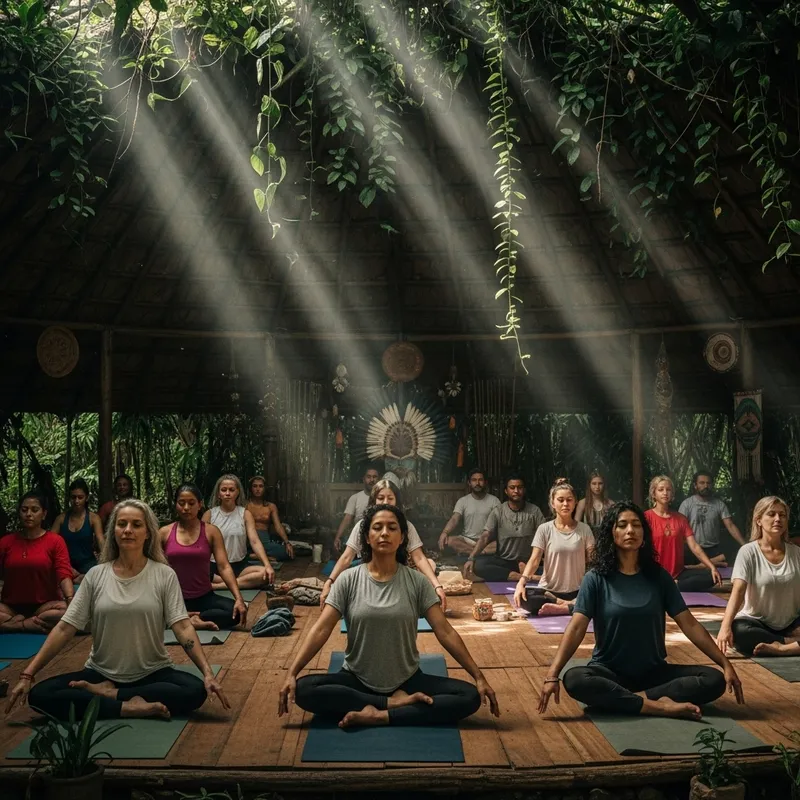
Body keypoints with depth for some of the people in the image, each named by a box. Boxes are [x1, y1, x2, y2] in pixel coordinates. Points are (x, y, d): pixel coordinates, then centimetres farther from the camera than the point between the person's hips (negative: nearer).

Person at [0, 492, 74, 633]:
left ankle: (15, 623, -19)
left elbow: (64, 575, -11)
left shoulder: (55, 541, 0)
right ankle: (28, 624, -16)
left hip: (44, 605, -1)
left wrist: (71, 600, -30)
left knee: (70, 611, -33)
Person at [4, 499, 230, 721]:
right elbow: (65, 628, -1)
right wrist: (27, 675, -9)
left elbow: (183, 627, -11)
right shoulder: (96, 575, 0)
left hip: (152, 674, -1)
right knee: (39, 695, -21)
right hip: (101, 674, 1)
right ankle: (130, 707, -22)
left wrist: (208, 673, -24)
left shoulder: (164, 575, -5)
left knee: (196, 691, -30)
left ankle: (107, 695, -17)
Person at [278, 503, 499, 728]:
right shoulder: (348, 580, -5)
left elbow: (445, 632, -6)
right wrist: (291, 674, -21)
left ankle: (380, 716, -22)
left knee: (470, 696, -22)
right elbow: (321, 630, -10)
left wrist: (479, 677, -12)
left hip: (407, 681, 1)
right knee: (304, 690, -28)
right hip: (357, 680, 0)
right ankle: (394, 703, -20)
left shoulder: (416, 582, -4)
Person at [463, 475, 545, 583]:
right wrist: (471, 558, -24)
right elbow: (485, 537, -8)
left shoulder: (534, 511, 1)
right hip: (503, 561, 2)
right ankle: (523, 577, -32)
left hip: (528, 562, -2)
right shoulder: (498, 512, 0)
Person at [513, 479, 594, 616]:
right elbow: (534, 560, -7)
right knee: (524, 597, -32)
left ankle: (561, 608, -18)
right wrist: (521, 582, -25)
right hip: (549, 591, -1)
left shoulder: (584, 529, 4)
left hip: (577, 592, 1)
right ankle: (568, 605, -18)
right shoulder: (544, 529, 1)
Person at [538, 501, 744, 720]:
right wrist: (552, 675, -26)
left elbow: (689, 624, 3)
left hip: (654, 672, 3)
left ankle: (640, 697, -23)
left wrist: (726, 664, -3)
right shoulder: (596, 578, -5)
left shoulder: (658, 576, 3)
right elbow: (576, 628, -14)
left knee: (714, 679, -19)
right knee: (574, 680, -35)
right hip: (609, 672, -3)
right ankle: (659, 706, -29)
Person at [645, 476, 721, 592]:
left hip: (678, 573, 7)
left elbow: (694, 546, 5)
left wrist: (712, 567, -8)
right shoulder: (646, 517, -3)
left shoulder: (680, 518, 12)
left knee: (712, 576, -17)